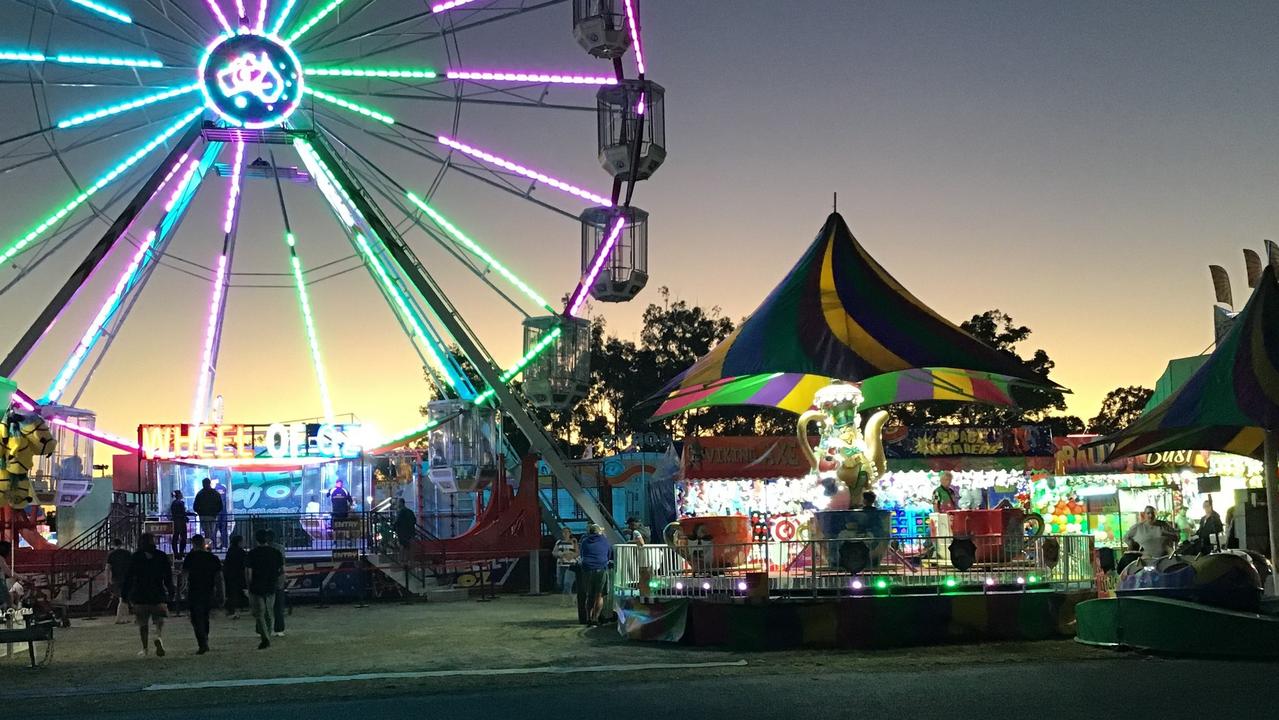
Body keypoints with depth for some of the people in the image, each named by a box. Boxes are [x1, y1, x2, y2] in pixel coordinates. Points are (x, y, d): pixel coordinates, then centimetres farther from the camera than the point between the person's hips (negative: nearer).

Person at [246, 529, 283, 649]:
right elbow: (282, 570, 3)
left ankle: (265, 638, -14)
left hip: (256, 588, -3)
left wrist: (249, 586, 2)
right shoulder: (275, 552, 1)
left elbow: (248, 573, -10)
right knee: (269, 614, 15)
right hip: (271, 588, 3)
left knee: (259, 614, 0)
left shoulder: (251, 554, -8)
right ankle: (267, 638, 21)